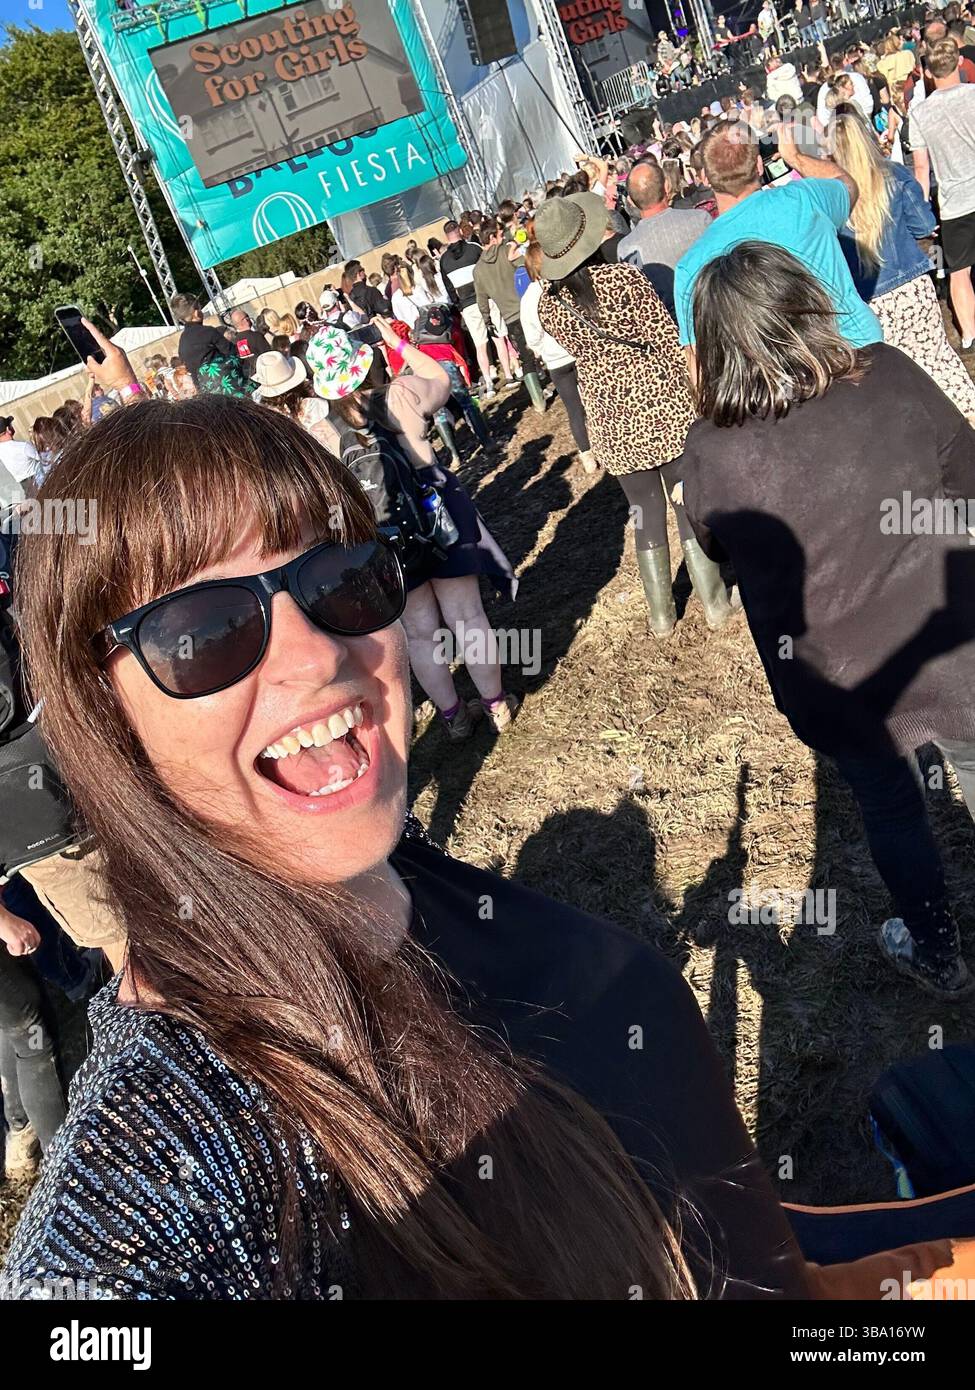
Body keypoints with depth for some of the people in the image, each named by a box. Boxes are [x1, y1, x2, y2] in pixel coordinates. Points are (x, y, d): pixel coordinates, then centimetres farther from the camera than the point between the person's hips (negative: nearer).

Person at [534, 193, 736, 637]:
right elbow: (668, 341, -10)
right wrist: (691, 393, 0)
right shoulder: (624, 278, -14)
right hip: (662, 405, -3)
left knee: (647, 512, 15)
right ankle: (714, 602, 19)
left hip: (612, 419, 3)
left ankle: (661, 614, 21)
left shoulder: (548, 306, -3)